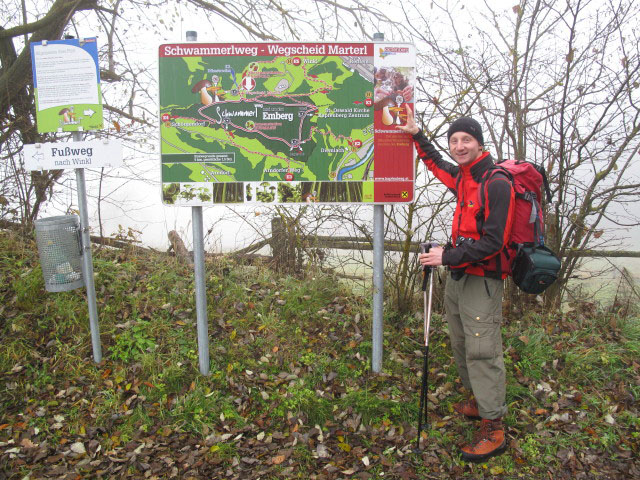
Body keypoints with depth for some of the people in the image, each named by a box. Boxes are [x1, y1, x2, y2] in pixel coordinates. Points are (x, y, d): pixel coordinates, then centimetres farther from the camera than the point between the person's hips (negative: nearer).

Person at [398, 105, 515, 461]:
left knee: (483, 351, -8)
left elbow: (493, 242, -21)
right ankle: (477, 402, 33)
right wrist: (417, 135, 31)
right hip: (457, 275, 8)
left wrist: (448, 256, -20)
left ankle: (494, 430, 1)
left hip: (482, 280, -8)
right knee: (461, 345, 15)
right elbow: (436, 164, 34)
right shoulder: (461, 177, 10)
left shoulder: (497, 183, -15)